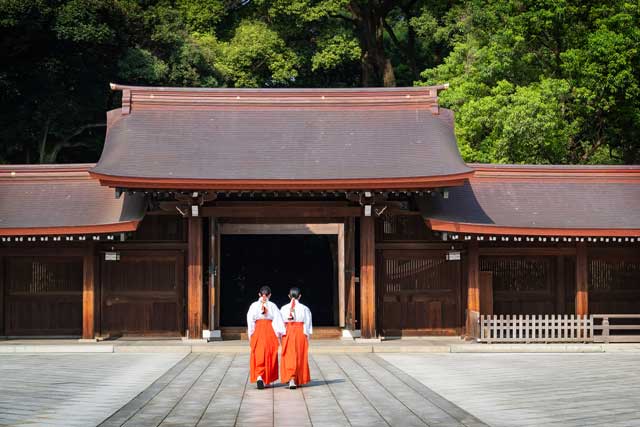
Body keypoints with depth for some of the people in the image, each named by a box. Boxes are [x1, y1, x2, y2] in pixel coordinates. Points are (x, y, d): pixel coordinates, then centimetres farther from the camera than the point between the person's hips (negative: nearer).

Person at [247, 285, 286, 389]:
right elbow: (278, 321, -5)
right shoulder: (272, 306, -1)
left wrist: (251, 336, 5)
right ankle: (268, 380, 17)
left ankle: (259, 377, -20)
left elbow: (250, 321, -1)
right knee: (270, 357, 11)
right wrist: (279, 334, -1)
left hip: (257, 332, 0)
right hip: (270, 332, 0)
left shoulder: (254, 305, 0)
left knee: (258, 356, 1)